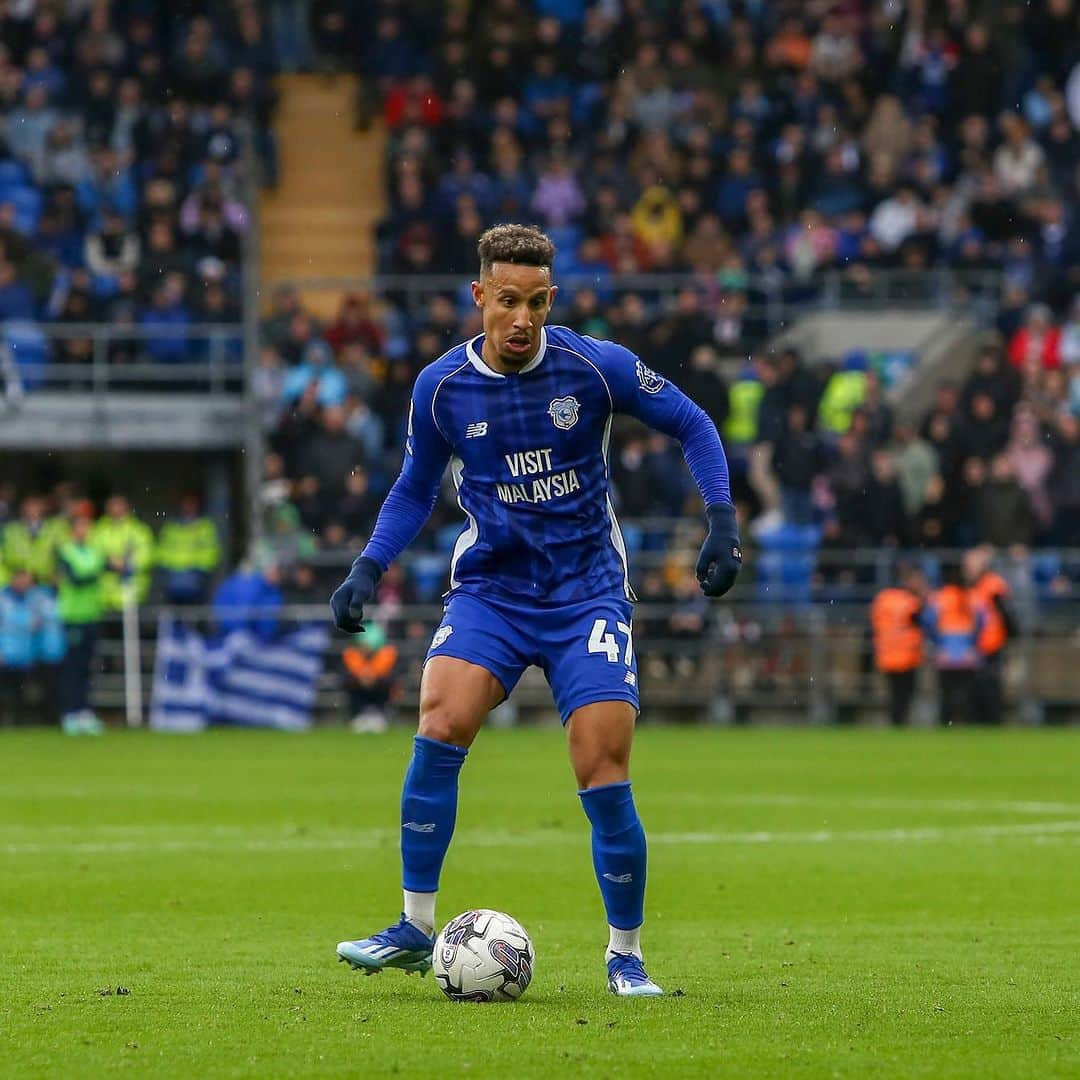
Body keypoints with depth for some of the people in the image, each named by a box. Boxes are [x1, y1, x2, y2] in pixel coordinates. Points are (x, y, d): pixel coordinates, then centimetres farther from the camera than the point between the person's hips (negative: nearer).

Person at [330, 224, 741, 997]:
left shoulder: (596, 367, -9)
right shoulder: (441, 388, -3)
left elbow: (691, 425, 4)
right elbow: (416, 489, 13)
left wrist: (722, 520, -7)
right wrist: (369, 568, -1)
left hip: (588, 592, -1)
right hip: (489, 587, 1)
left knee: (603, 772, -10)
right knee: (442, 723, -23)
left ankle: (626, 954, 9)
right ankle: (416, 928, -13)